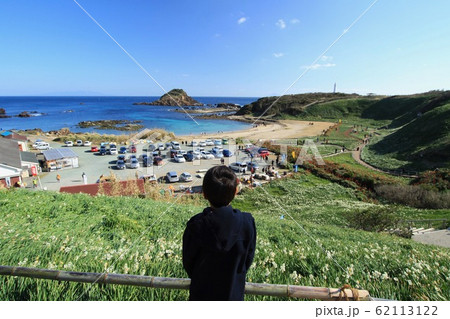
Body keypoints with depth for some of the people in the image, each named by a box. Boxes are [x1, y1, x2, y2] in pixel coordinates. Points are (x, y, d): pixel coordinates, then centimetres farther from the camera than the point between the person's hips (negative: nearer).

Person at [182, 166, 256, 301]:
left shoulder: (196, 226, -26)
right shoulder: (247, 222, -22)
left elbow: (188, 262, -10)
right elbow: (248, 258, -8)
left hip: (202, 293, 0)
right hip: (234, 292, 1)